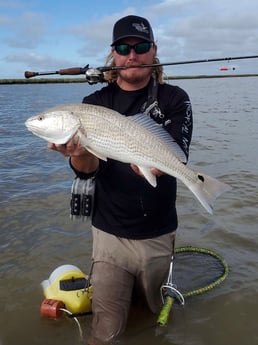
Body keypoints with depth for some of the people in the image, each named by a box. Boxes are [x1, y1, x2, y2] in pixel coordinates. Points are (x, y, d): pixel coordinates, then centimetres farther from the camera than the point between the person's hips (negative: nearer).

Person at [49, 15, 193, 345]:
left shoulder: (174, 99, -3)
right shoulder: (95, 103, -1)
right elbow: (86, 169, -12)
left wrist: (156, 165, -38)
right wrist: (78, 154, -36)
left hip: (159, 233, 1)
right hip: (110, 233, 0)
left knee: (154, 314, 22)